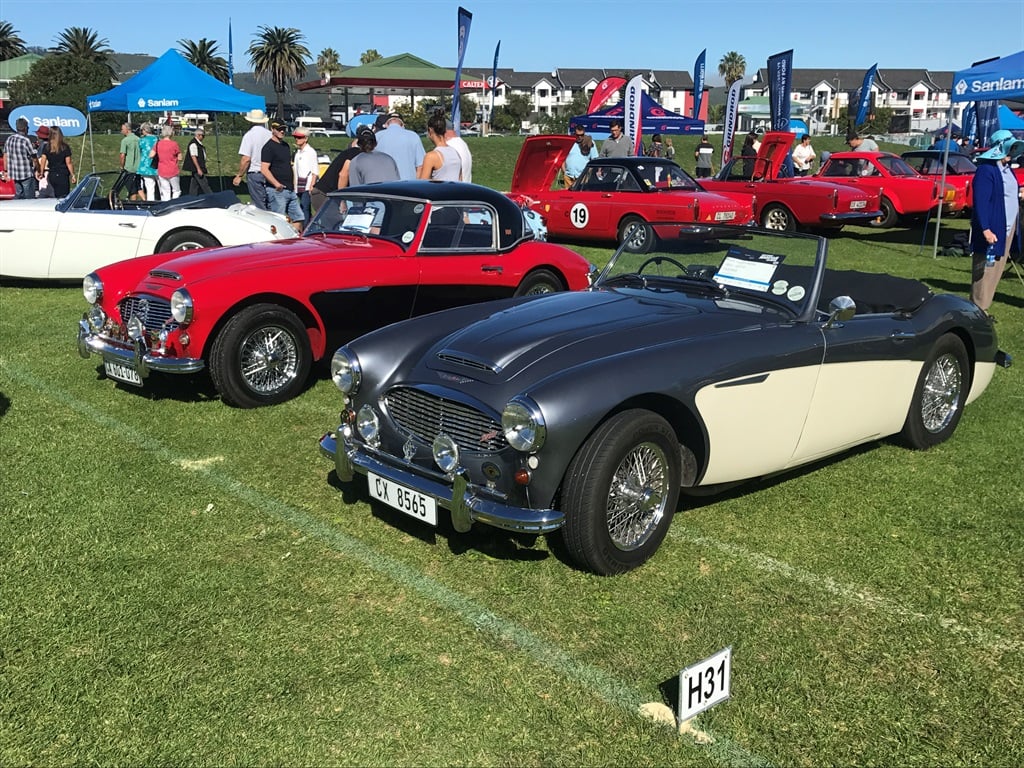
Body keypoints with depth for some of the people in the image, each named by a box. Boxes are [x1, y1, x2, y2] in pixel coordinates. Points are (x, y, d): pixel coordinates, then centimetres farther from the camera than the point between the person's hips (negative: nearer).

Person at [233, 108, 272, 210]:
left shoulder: (249, 135, -10)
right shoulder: (270, 135, 1)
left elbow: (246, 159, -16)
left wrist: (239, 176, -6)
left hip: (254, 174, -4)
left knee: (260, 207, -1)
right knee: (270, 206, 11)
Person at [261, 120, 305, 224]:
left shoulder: (285, 145, 18)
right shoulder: (269, 147, -8)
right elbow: (264, 169, -17)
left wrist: (293, 184, 19)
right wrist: (276, 184, -28)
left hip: (290, 190, 9)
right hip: (277, 191, -9)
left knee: (299, 218, 7)